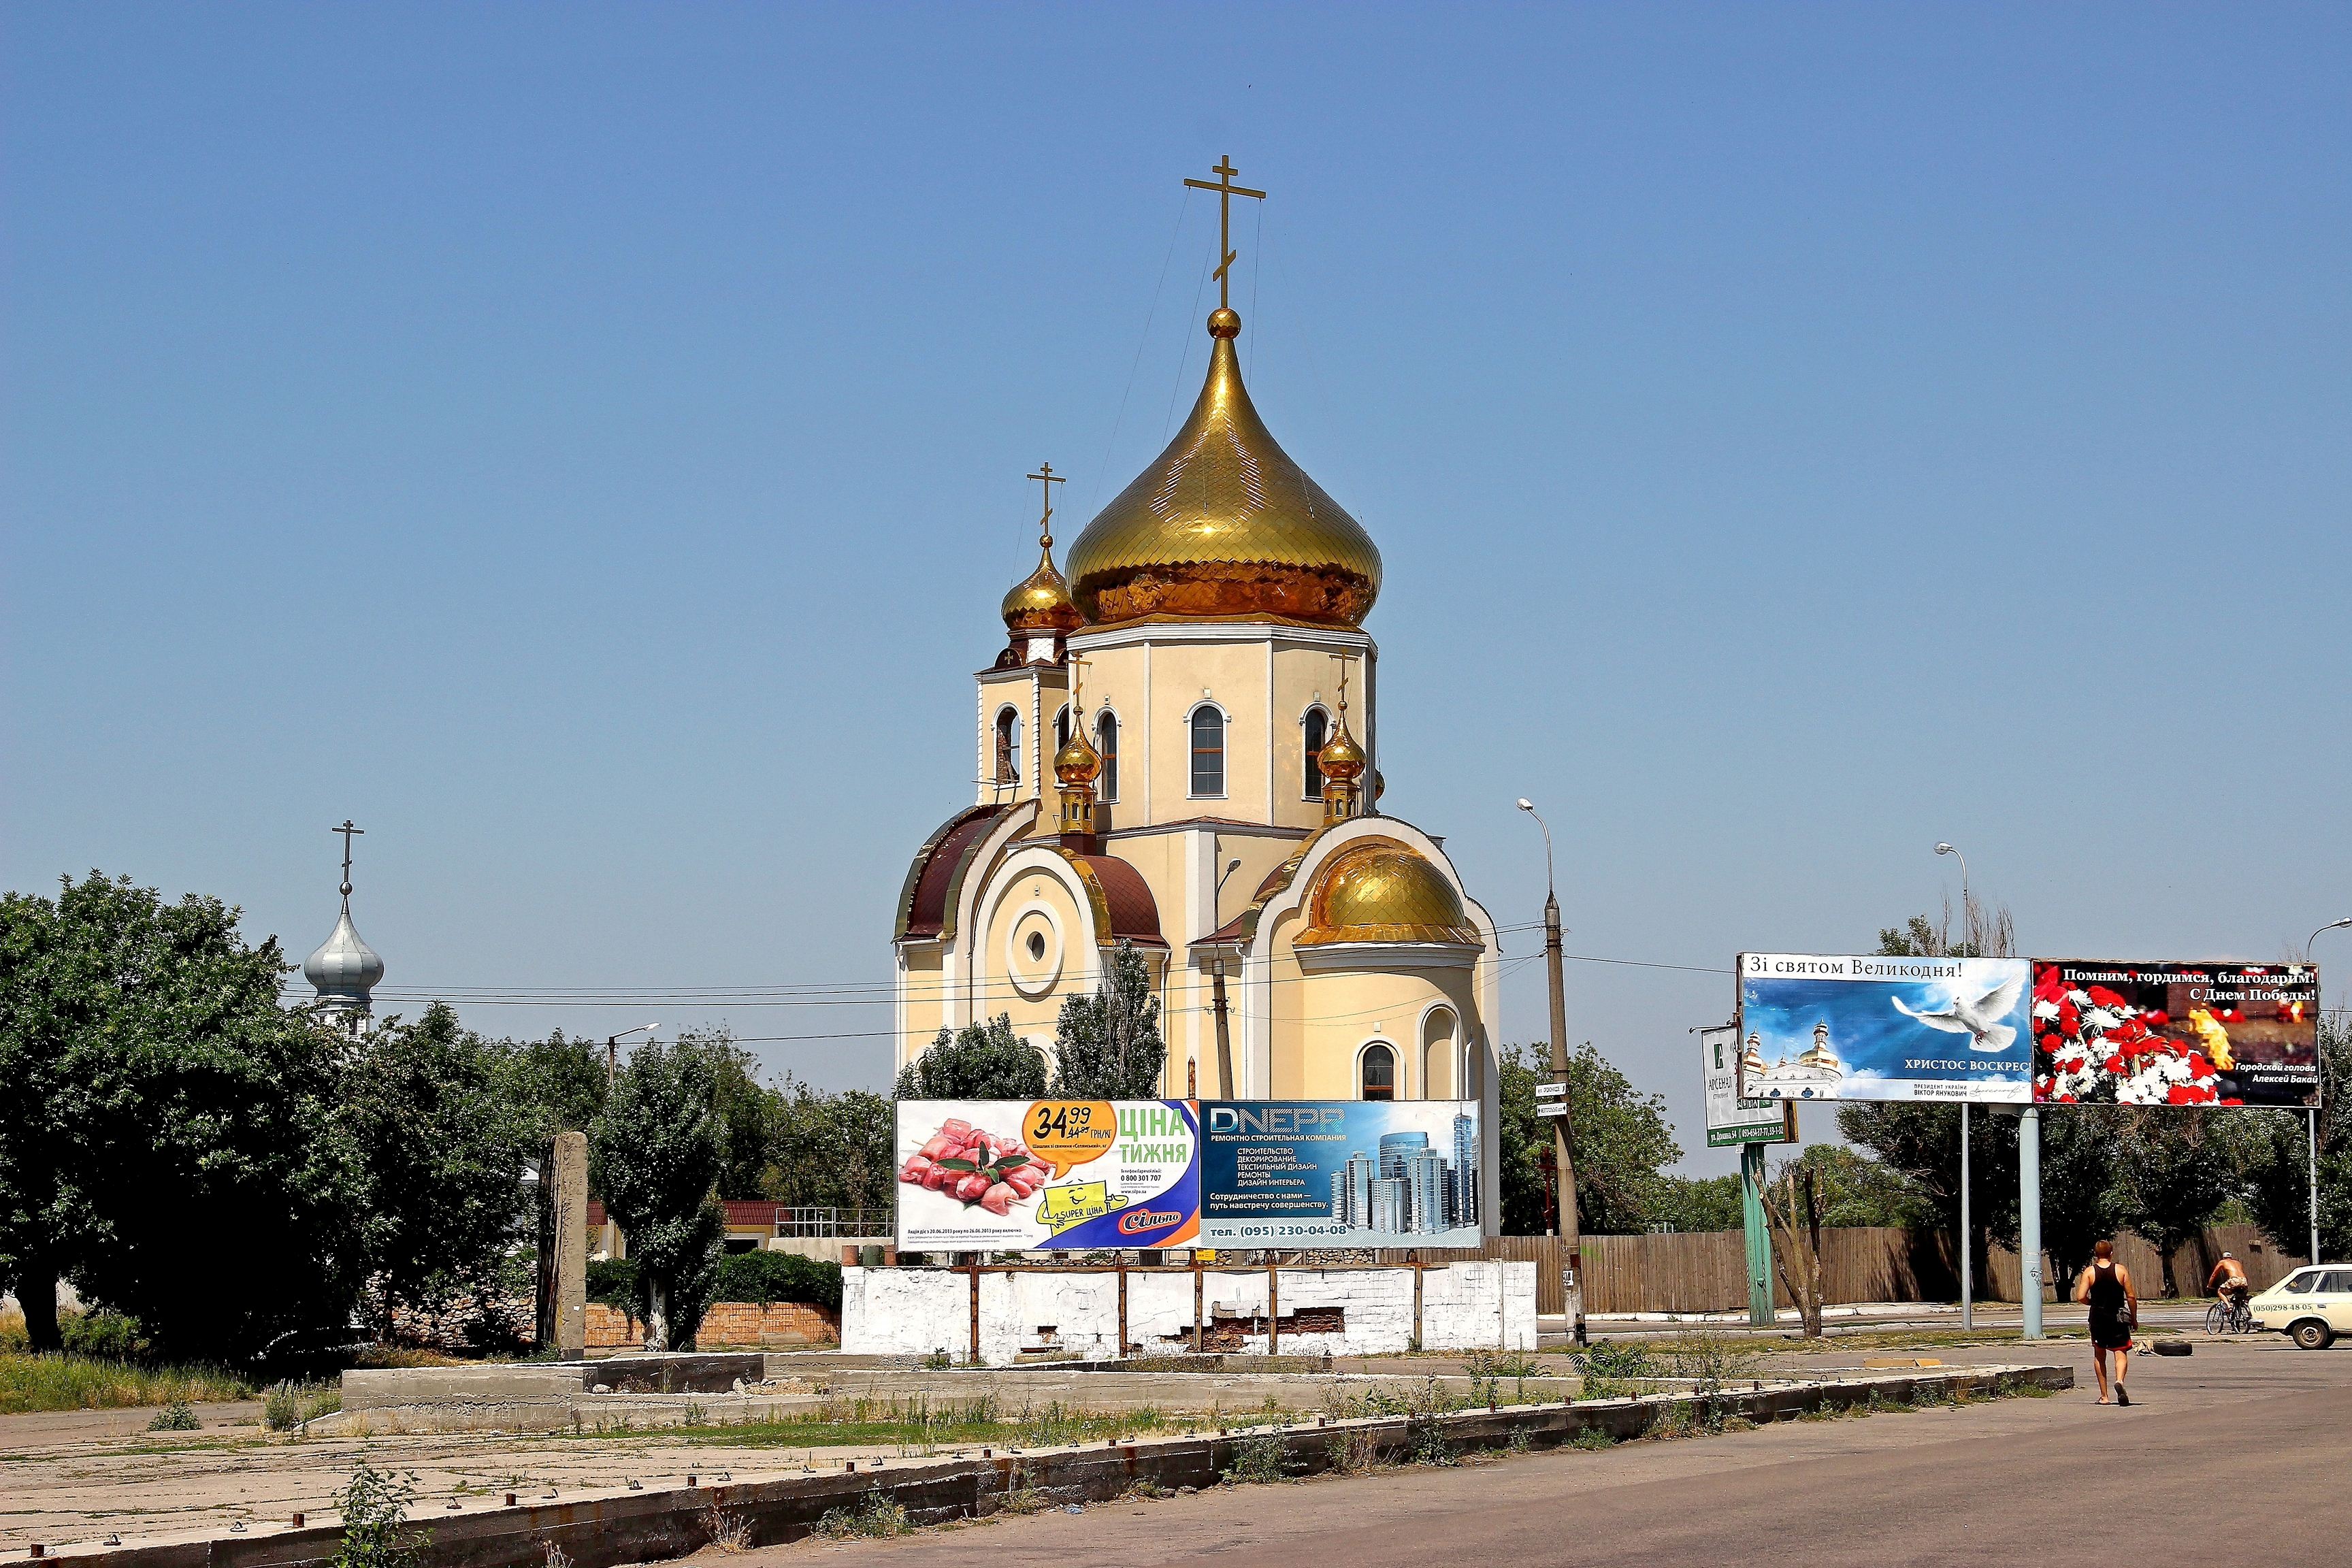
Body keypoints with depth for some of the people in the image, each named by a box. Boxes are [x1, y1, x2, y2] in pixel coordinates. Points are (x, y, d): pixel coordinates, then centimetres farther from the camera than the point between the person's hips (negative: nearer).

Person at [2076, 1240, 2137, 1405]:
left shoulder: (2089, 1272, -3)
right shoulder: (2121, 1270, -2)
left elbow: (2080, 1297, -10)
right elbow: (2131, 1297, -3)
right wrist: (2134, 1317, 9)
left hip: (2097, 1318, 1)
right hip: (2118, 1318, -1)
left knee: (2099, 1356, 14)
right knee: (2121, 1354, 0)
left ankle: (2104, 1396, 14)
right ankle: (2119, 1380, -31)